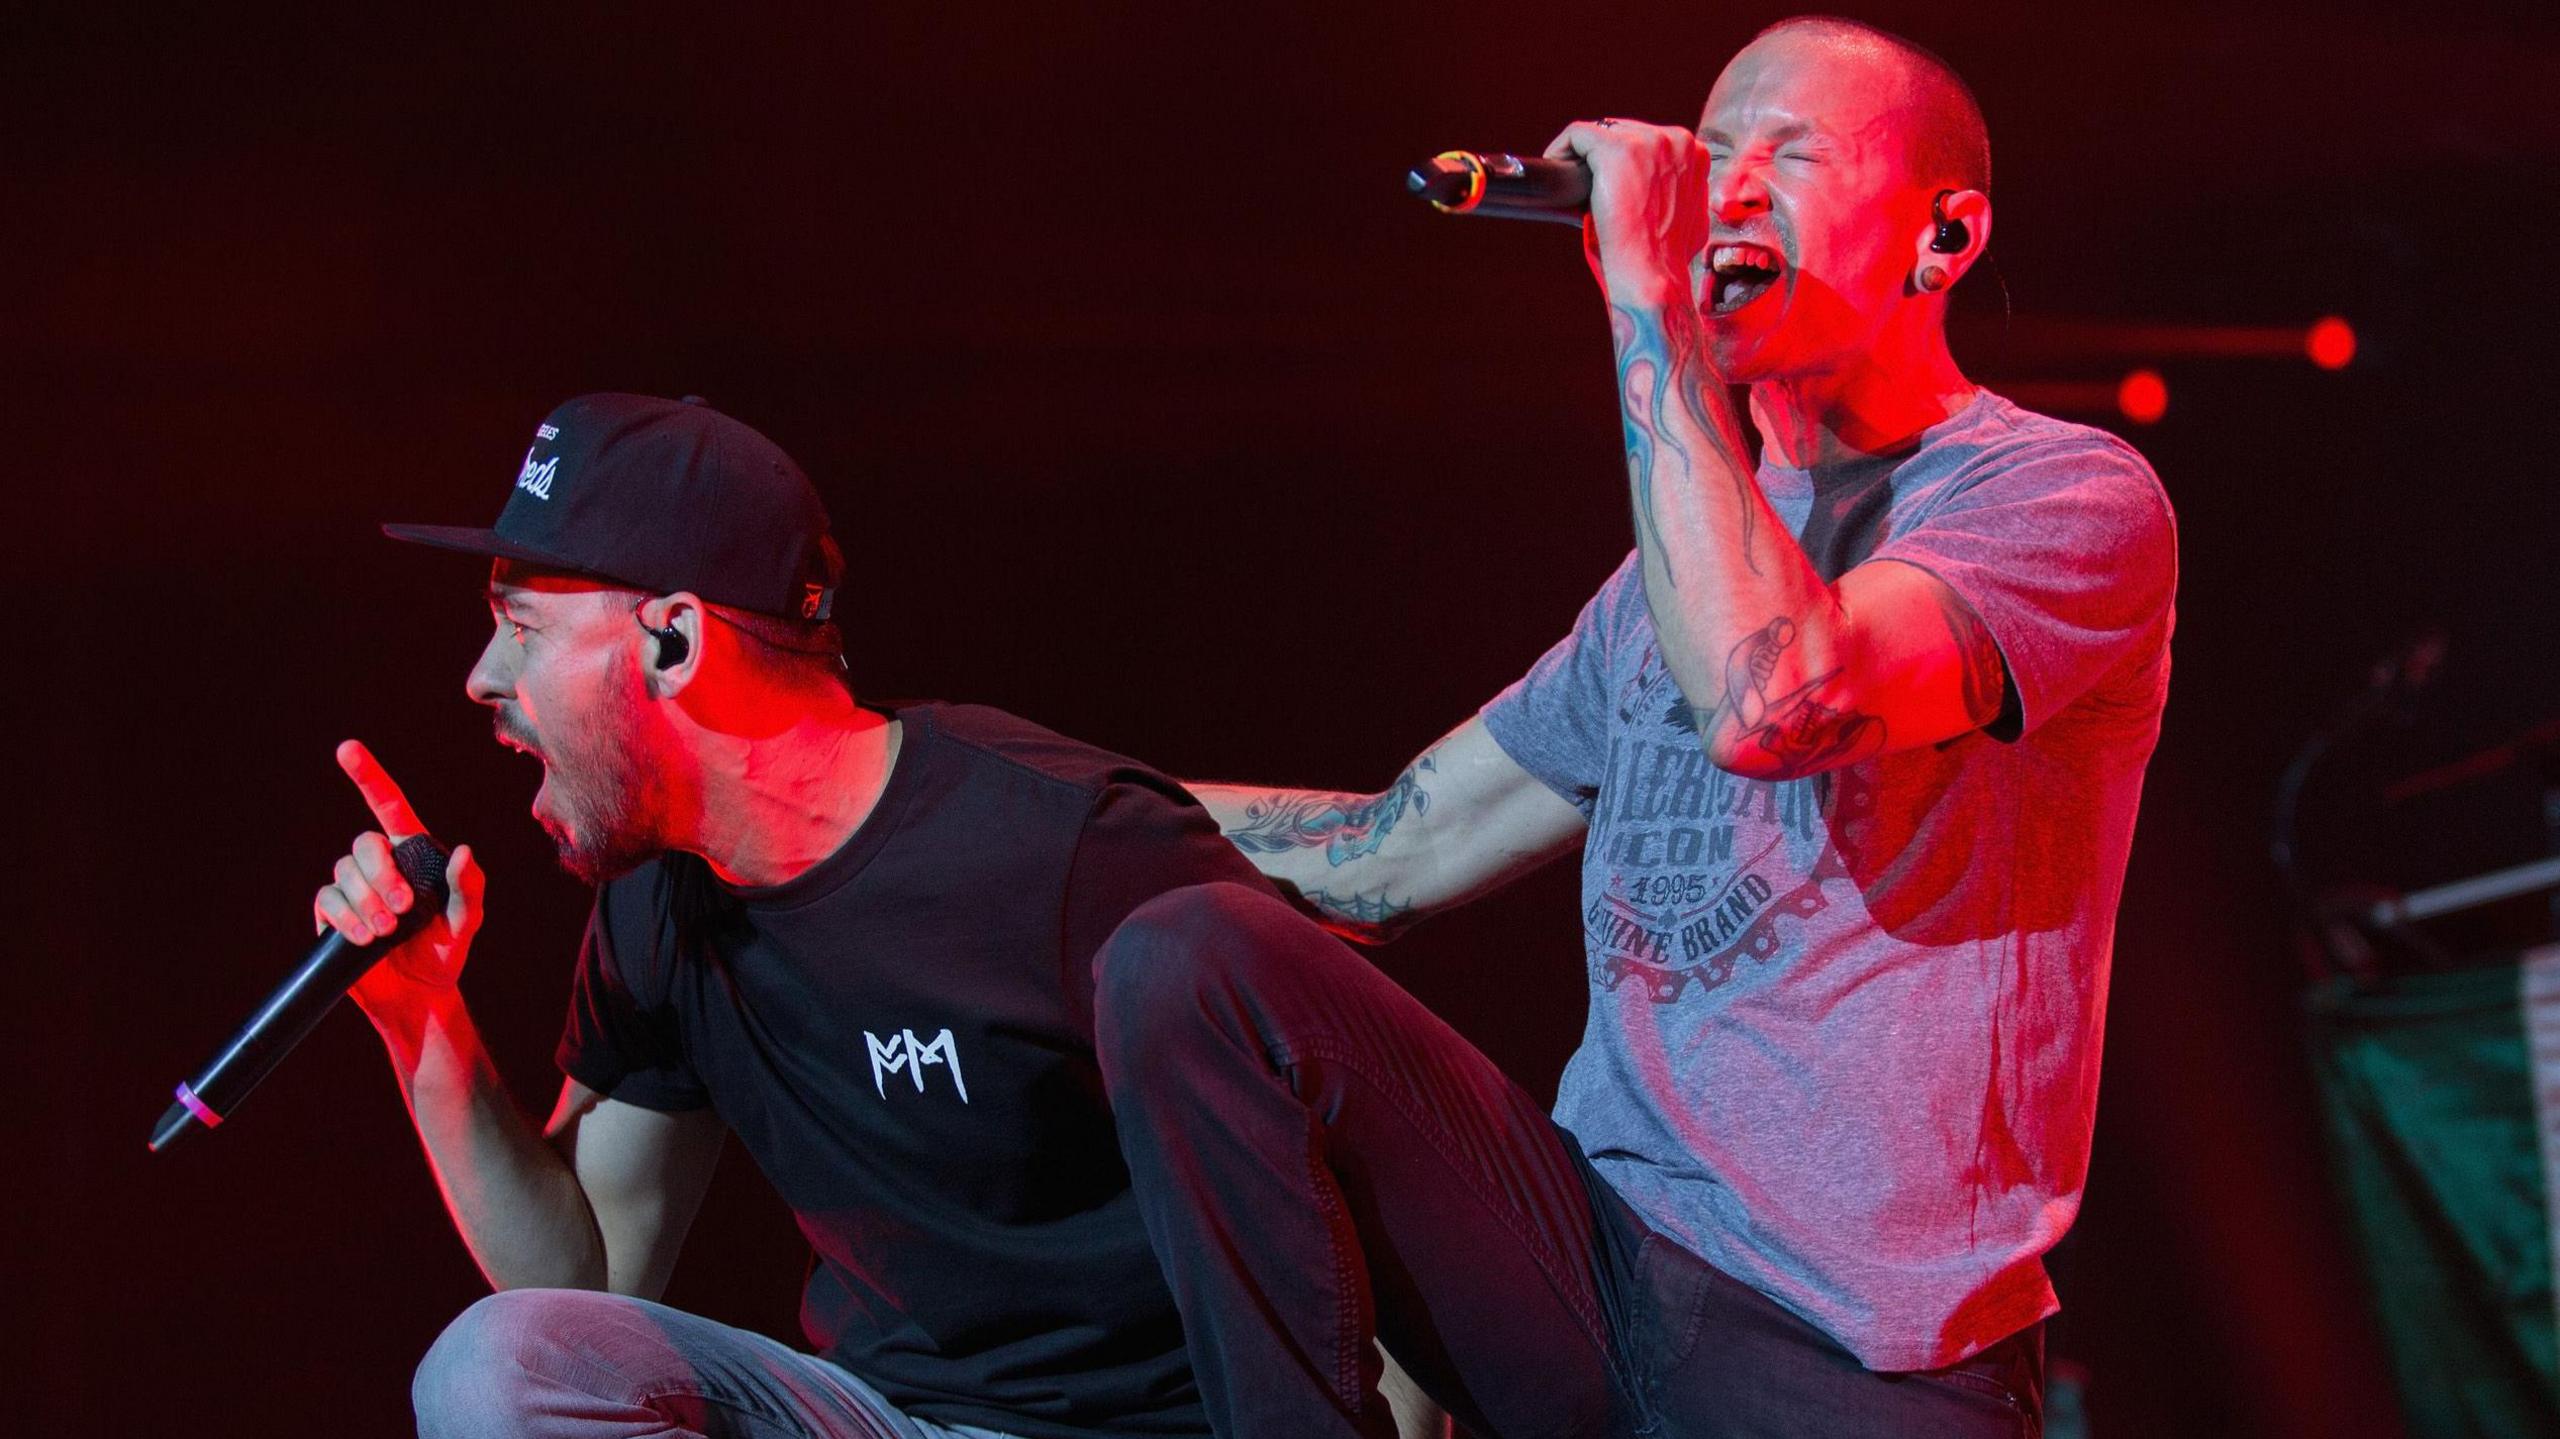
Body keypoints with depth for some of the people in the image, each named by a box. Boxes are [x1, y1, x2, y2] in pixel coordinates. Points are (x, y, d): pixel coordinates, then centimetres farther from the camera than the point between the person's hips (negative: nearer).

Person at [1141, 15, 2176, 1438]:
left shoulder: (2070, 496, -5)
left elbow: (1763, 699, -24)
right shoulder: (1693, 545, 19)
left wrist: (1650, 302, -17)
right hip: (1596, 1253, 6)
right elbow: (1394, 852, 21)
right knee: (1188, 956, -13)